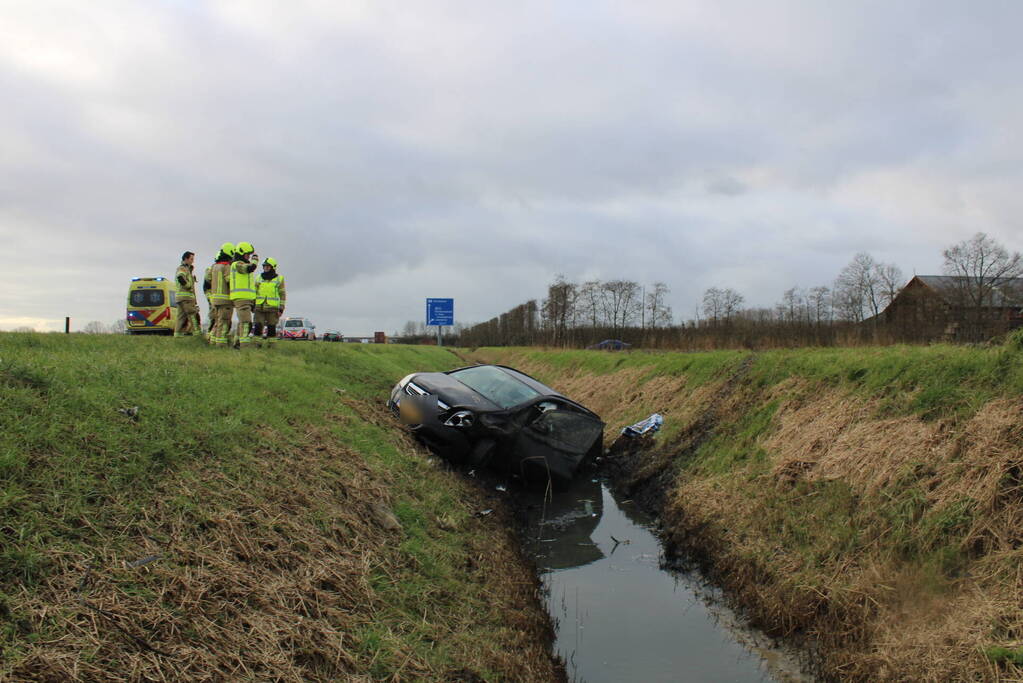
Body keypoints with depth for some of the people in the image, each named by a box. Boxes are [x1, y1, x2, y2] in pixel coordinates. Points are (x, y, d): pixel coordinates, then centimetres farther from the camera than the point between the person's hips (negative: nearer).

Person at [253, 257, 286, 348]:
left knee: (271, 328, -1)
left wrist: (281, 309, -7)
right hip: (259, 307, 2)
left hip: (273, 307, -2)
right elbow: (254, 293, 13)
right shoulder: (259, 278, 9)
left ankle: (271, 346, 4)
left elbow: (282, 295, 0)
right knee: (258, 327, -4)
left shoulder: (279, 279, 1)